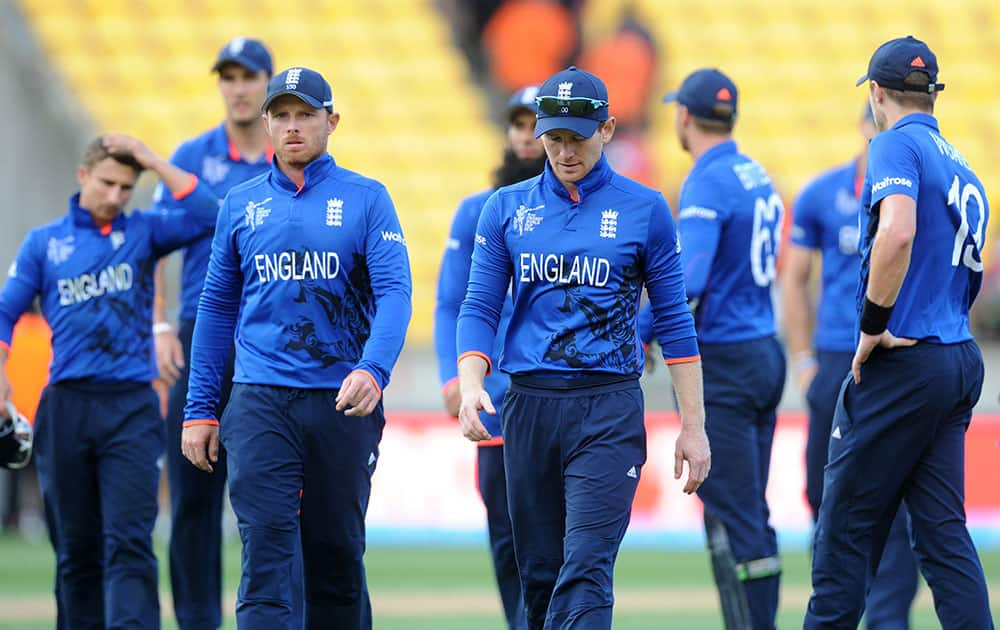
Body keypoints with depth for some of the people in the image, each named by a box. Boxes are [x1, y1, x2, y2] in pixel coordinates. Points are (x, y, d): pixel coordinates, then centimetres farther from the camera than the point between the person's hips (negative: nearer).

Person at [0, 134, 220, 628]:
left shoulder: (143, 231, 10)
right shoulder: (44, 242, 11)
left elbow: (207, 216, -4)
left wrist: (154, 162, -2)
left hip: (132, 406, -1)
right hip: (66, 405, 1)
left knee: (129, 540, -13)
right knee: (76, 547, 7)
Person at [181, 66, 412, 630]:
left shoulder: (366, 198, 3)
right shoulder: (242, 203, 10)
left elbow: (394, 291, -8)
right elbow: (217, 308, 14)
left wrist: (373, 370, -26)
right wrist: (200, 409, 9)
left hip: (342, 401, -1)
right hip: (260, 402, 1)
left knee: (338, 552, 8)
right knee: (266, 548, -11)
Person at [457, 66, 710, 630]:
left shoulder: (644, 210, 3)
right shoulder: (507, 208, 10)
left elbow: (675, 322, 5)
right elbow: (480, 309, 8)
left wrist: (693, 427, 1)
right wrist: (471, 386, -11)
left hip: (609, 412, -3)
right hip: (528, 407, 3)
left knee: (587, 569, -15)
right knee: (539, 576, 8)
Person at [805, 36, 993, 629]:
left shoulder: (897, 145, -8)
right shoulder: (962, 167, 18)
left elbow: (898, 232, -26)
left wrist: (873, 325, -19)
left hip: (902, 361, -8)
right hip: (961, 358, 8)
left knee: (848, 523, 0)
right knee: (944, 530, 6)